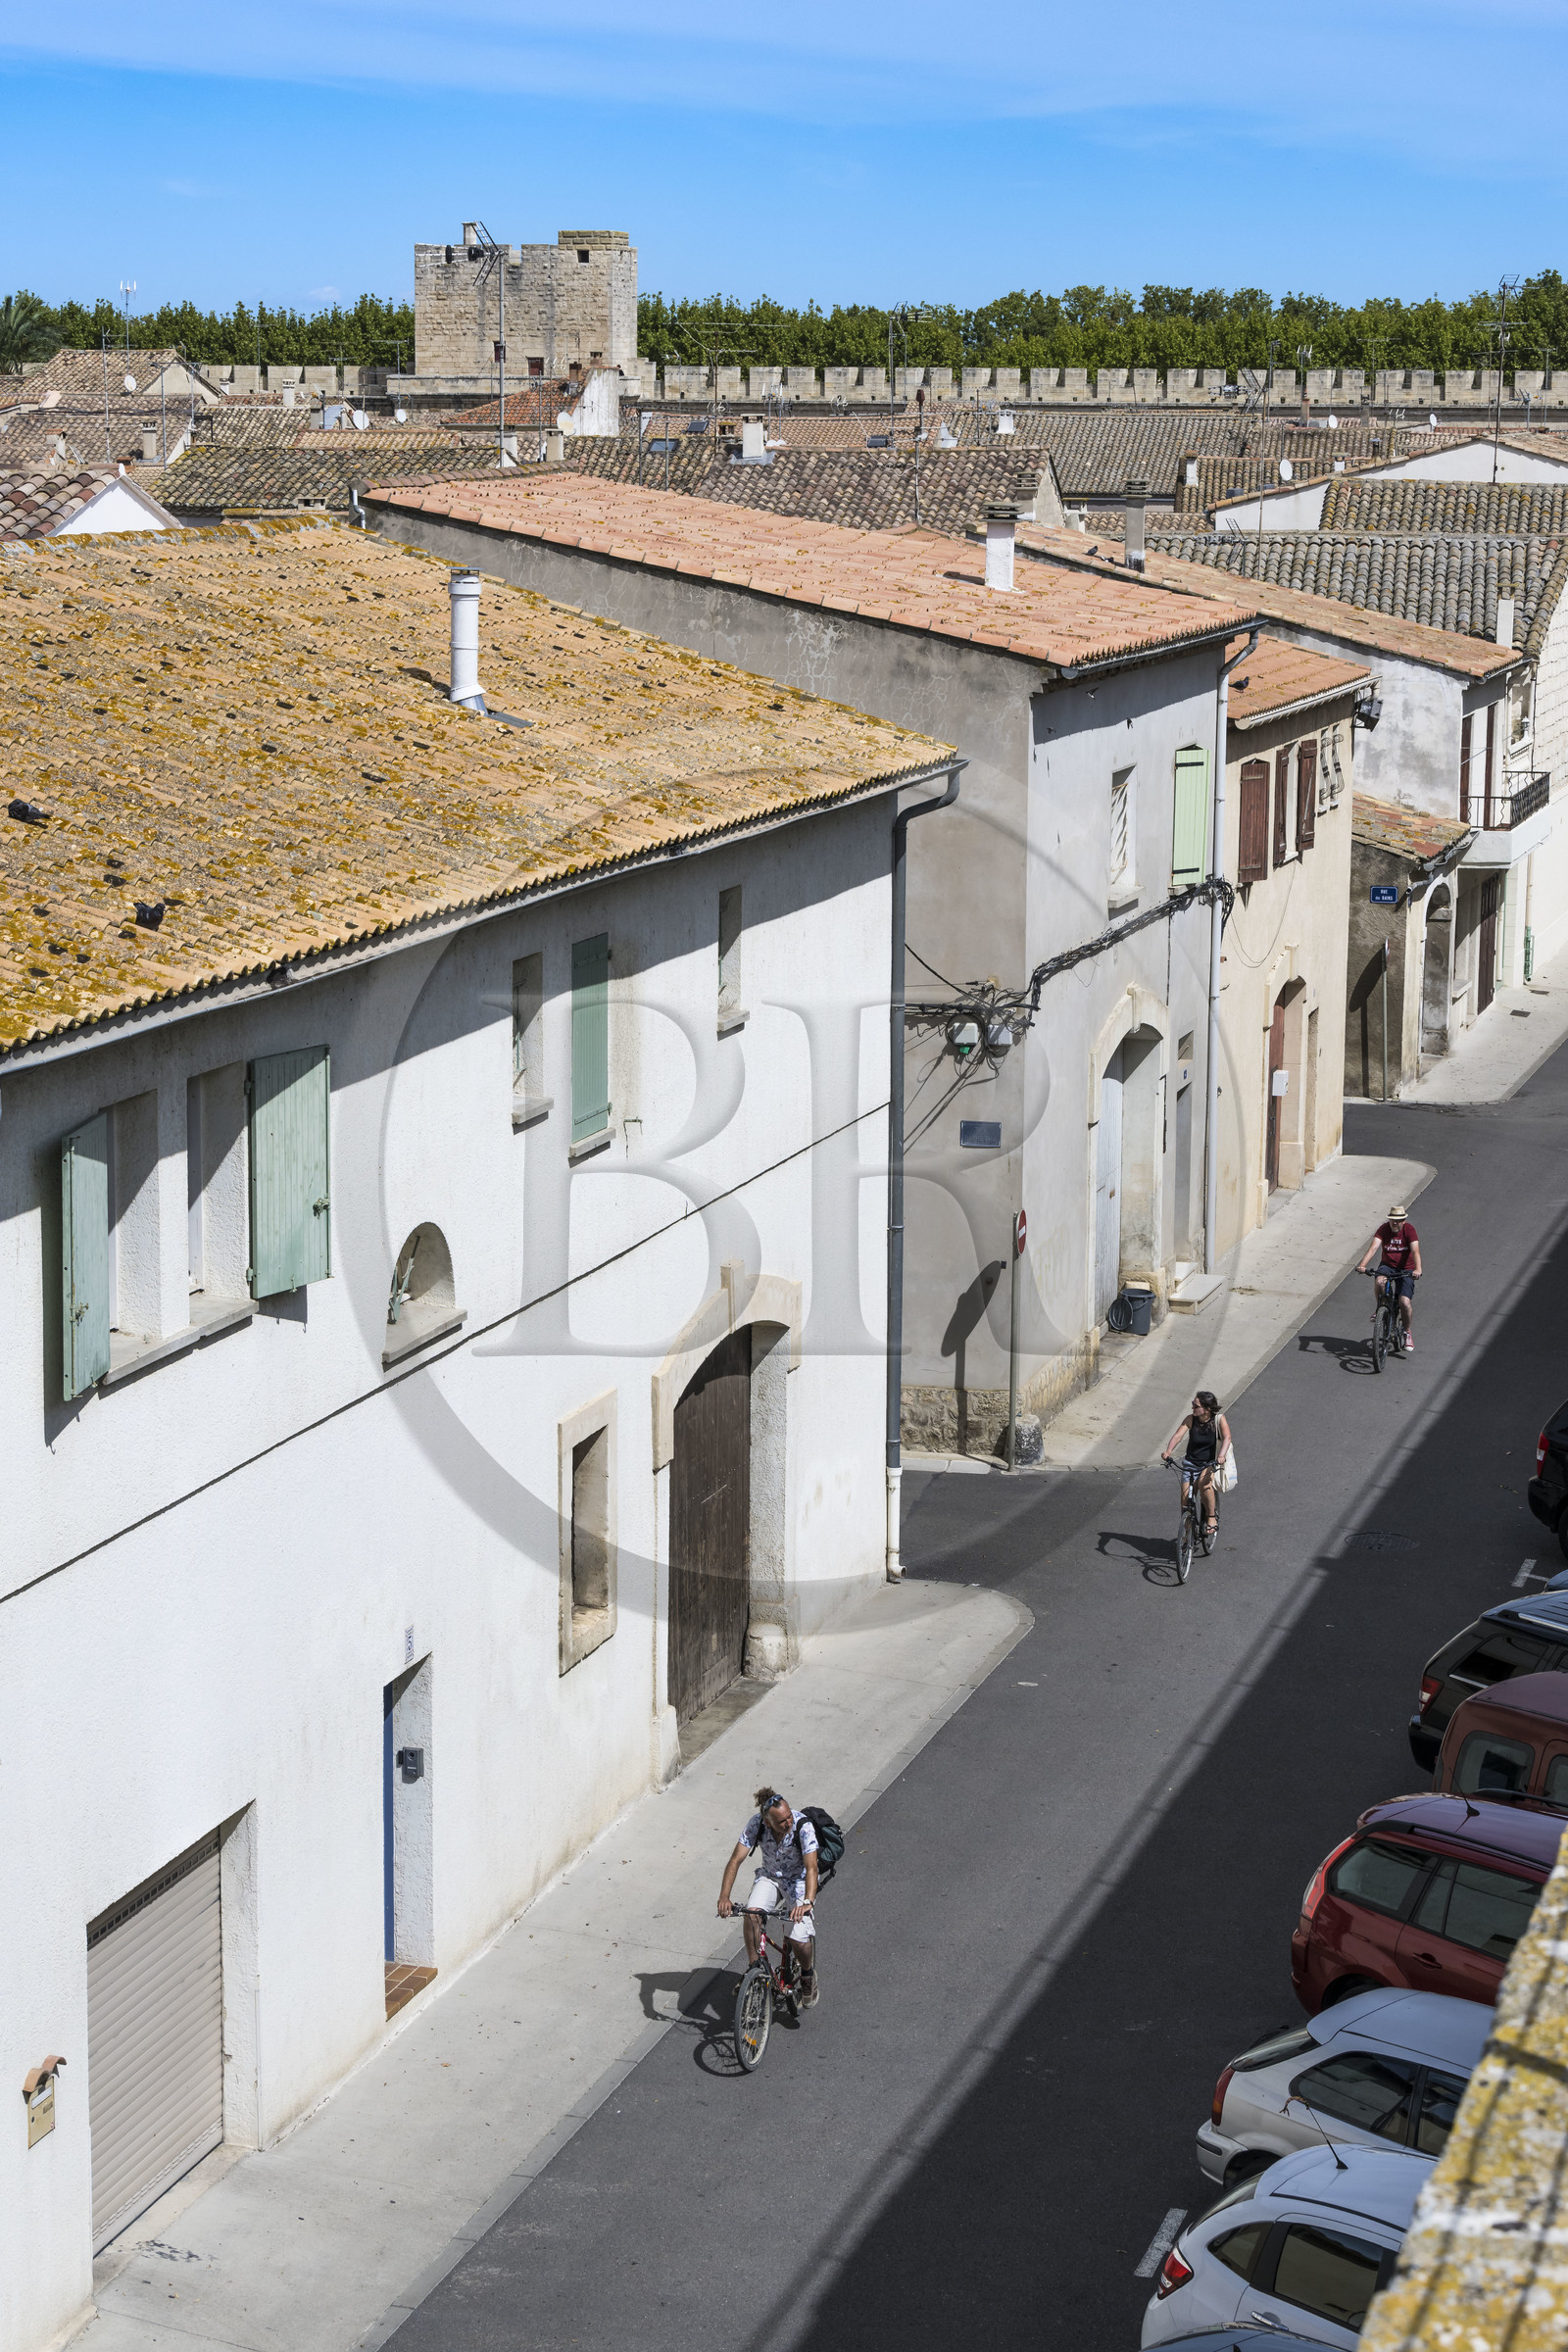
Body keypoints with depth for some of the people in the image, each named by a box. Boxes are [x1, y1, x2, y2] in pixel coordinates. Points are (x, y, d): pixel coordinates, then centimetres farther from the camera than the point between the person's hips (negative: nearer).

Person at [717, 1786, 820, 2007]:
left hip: (799, 1880, -2)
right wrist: (724, 1898, -37)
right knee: (751, 1916, -29)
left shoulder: (803, 1827, -30)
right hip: (769, 1876, 2)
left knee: (798, 1939, -19)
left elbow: (811, 1867, -37)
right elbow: (736, 1859, -24)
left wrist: (807, 1902, -54)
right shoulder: (757, 1823, -23)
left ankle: (808, 1977, 14)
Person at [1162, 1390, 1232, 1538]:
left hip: (1210, 1464, -3)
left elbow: (1226, 1438, -25)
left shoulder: (1219, 1419, -11)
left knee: (1204, 1482, -34)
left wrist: (1221, 1456, -44)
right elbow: (1178, 1435, -17)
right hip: (1190, 1463, 3)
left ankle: (1211, 1516, -14)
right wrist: (1168, 1451, -36)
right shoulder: (1191, 1419, -5)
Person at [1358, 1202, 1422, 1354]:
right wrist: (1363, 1265, -38)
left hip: (1406, 1269, -2)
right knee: (1380, 1282, -34)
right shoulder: (1384, 1229, -9)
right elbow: (1373, 1247, -21)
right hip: (1388, 1265, 2)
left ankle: (1408, 1333, 6)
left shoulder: (1409, 1230, -13)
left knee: (1405, 1302, -17)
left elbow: (1415, 1251, -25)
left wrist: (1418, 1269, -43)